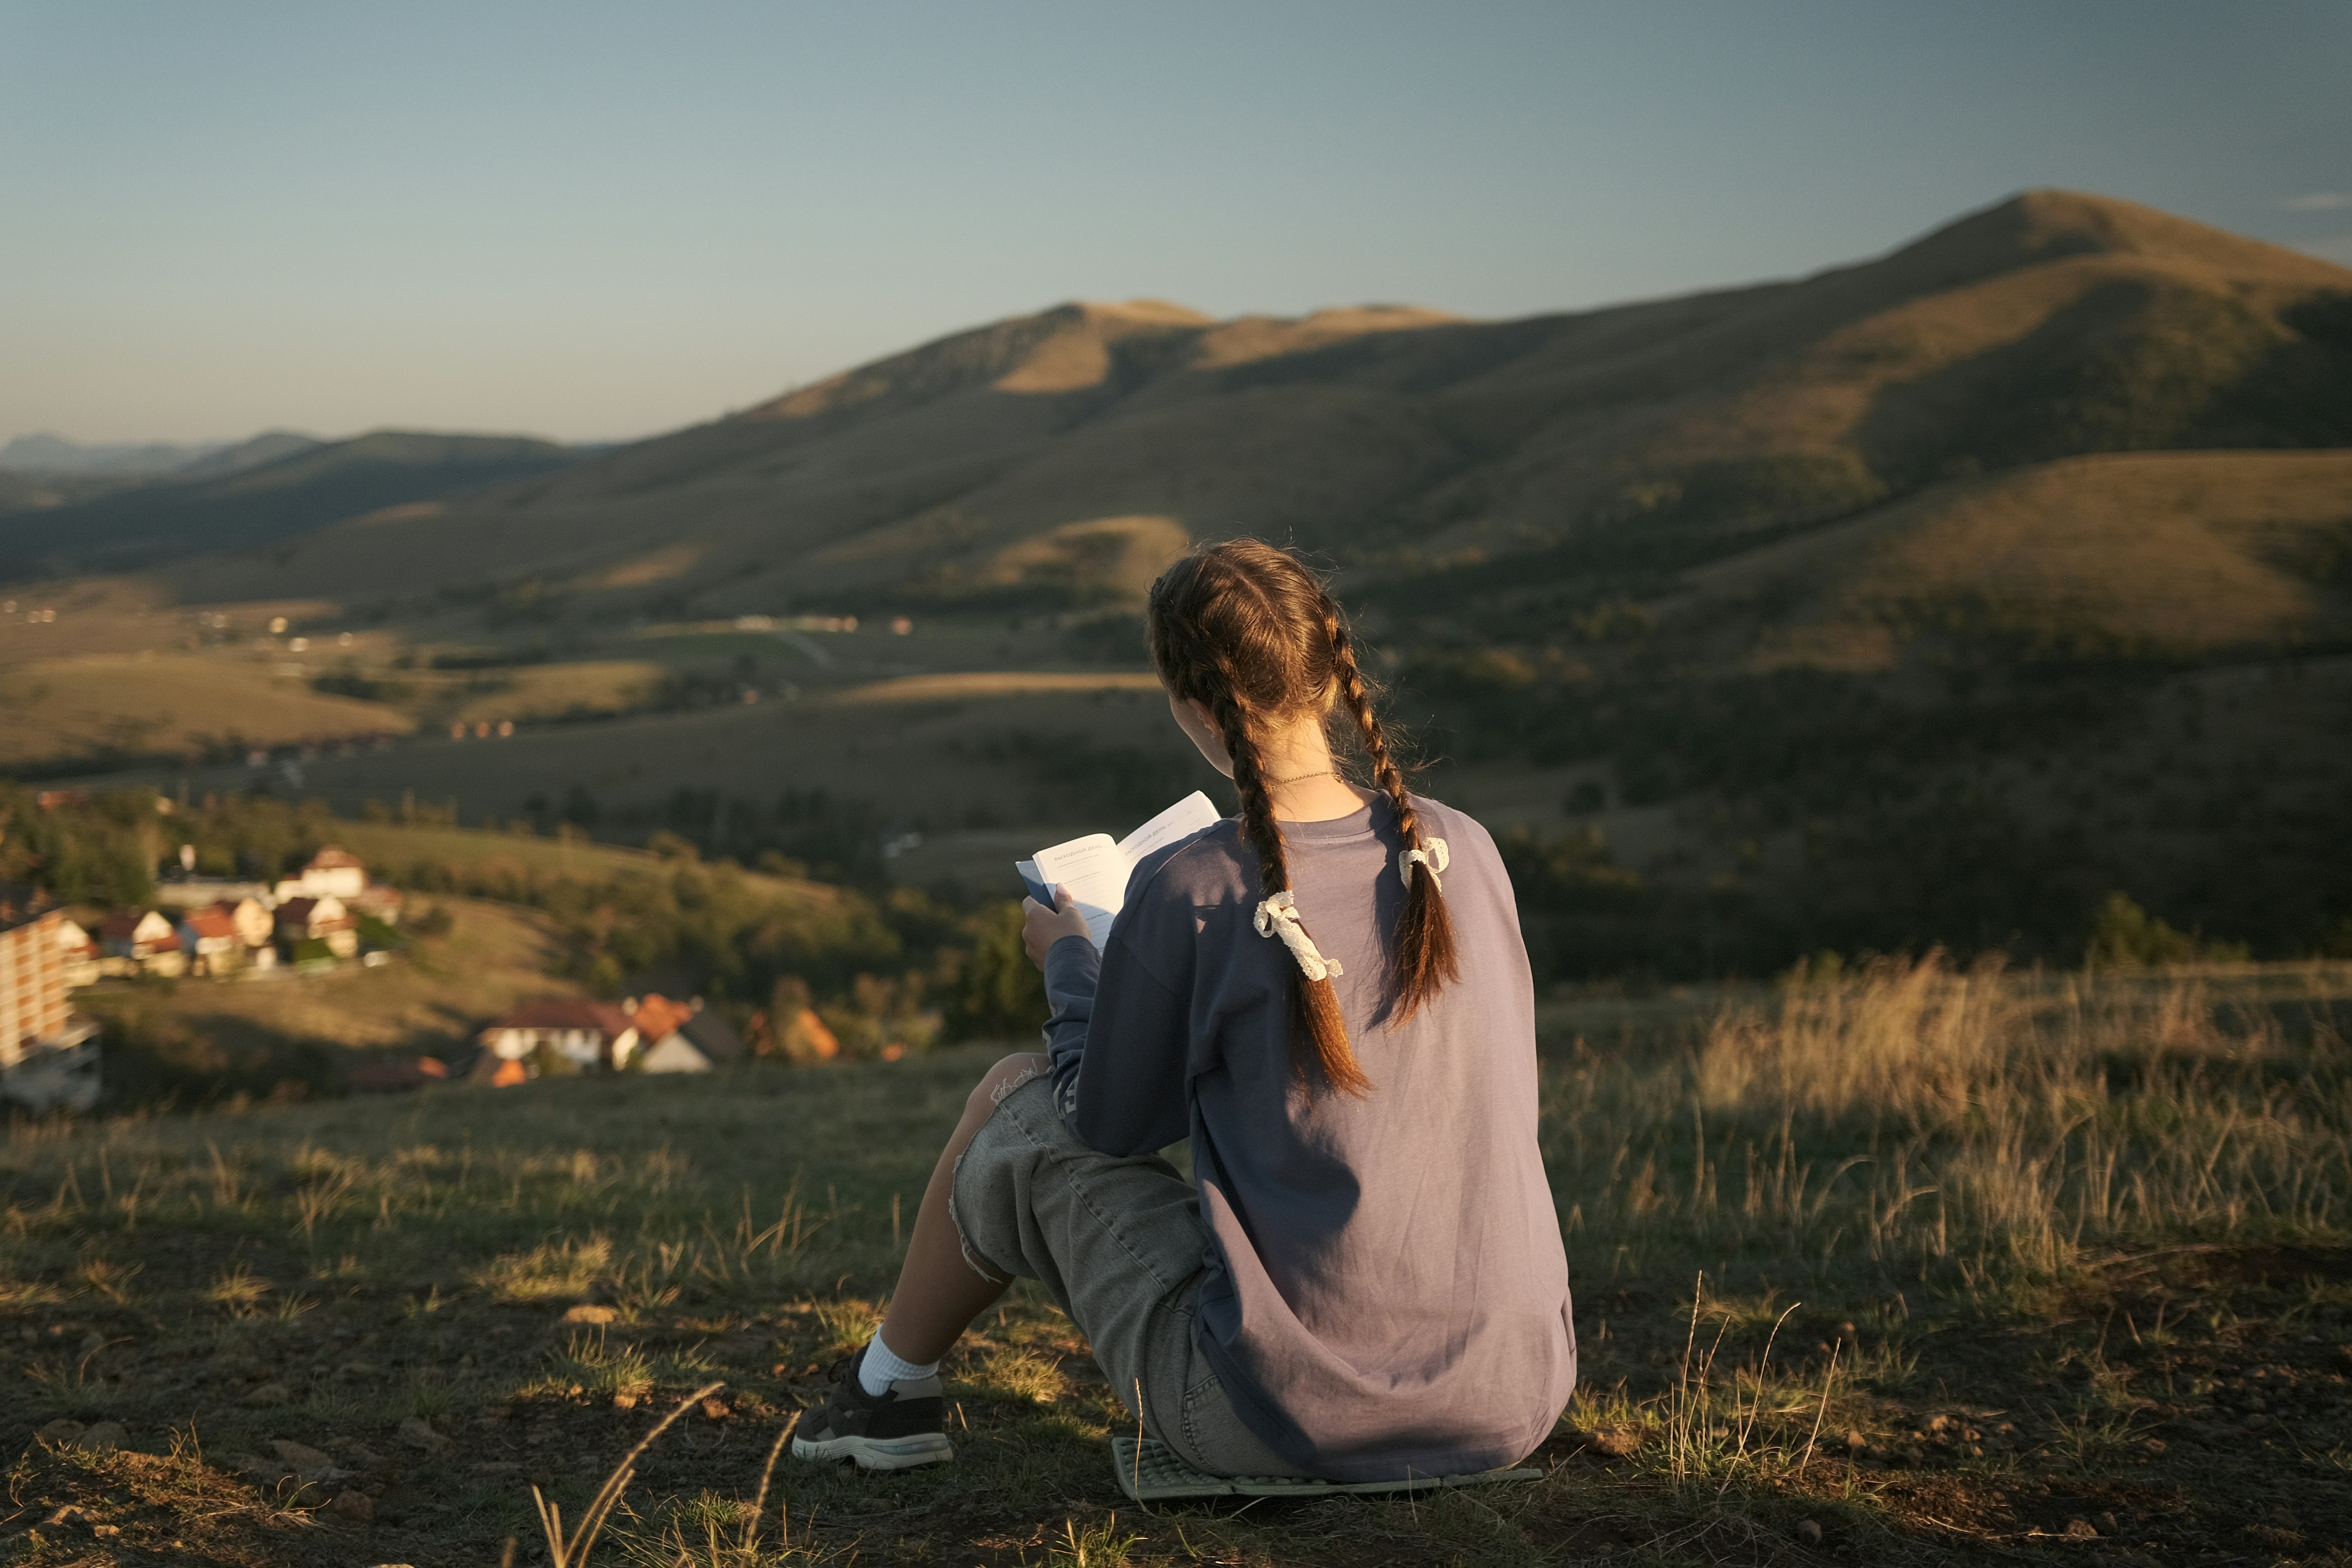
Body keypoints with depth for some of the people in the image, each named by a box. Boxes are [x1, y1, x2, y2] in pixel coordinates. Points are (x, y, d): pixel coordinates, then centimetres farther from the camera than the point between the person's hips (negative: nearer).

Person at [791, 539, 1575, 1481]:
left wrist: (1068, 960, 21)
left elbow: (1108, 1126, 1)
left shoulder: (1188, 894, -15)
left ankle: (890, 1388, 39)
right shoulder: (1464, 850, -2)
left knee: (1013, 1101, 17)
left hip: (1288, 1418, -5)